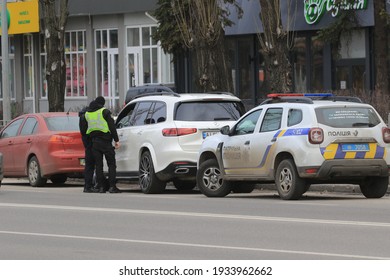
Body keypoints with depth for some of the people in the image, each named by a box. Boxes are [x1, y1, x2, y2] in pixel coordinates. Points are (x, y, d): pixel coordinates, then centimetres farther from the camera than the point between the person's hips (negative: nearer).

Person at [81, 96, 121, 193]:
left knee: (98, 165, 7)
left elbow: (84, 128, 14)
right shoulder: (104, 112, -5)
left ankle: (101, 186, 2)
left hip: (94, 142, 5)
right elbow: (112, 126, -9)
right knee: (111, 164, -1)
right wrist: (116, 140, -7)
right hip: (105, 141, -5)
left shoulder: (87, 114, 11)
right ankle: (112, 186, -10)